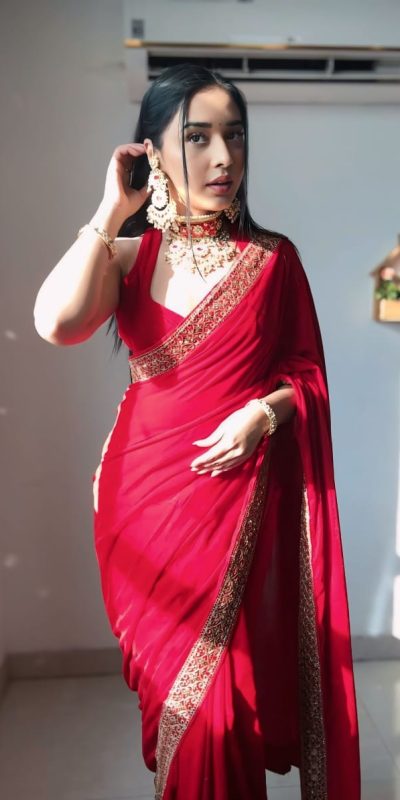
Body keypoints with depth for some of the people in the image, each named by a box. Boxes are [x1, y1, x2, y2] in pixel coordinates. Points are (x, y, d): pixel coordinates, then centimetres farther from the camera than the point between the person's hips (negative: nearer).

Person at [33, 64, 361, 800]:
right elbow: (56, 322, -18)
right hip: (145, 490, 1)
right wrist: (113, 209, -10)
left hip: (242, 491, -1)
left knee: (220, 689, 4)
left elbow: (308, 374, 6)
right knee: (171, 679, 14)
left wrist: (263, 413, -15)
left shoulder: (273, 258, 2)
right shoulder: (126, 254, 2)